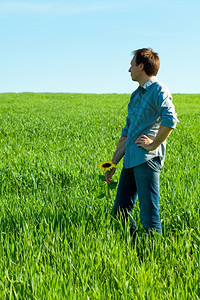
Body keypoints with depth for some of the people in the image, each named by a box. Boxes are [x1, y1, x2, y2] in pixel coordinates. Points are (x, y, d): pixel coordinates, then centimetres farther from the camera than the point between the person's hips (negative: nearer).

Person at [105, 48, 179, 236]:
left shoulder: (159, 90, -6)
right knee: (120, 211, 10)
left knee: (148, 213, -7)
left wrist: (153, 144, -17)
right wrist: (113, 164, 23)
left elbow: (170, 119, -25)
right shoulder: (136, 95, 22)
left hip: (147, 159, -9)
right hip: (131, 160, 9)